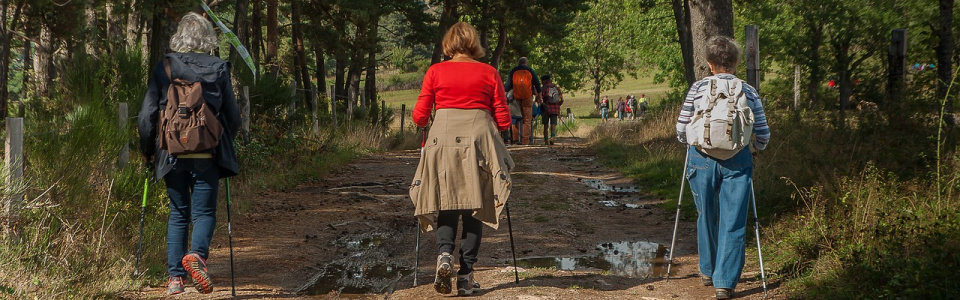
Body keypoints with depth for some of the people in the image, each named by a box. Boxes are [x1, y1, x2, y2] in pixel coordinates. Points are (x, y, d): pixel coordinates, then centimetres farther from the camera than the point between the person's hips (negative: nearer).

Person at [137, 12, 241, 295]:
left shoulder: (164, 67, 0)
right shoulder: (219, 69, 0)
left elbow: (147, 115, -1)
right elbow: (233, 116, 4)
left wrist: (147, 151, 12)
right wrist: (223, 144, 22)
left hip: (172, 154, 1)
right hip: (207, 155, -1)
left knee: (178, 214, 13)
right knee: (204, 212, 7)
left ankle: (175, 278, 10)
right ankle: (197, 253, -22)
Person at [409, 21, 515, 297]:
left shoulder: (435, 72, 5)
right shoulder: (489, 73, 6)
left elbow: (419, 117, 2)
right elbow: (503, 121, 5)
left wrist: (424, 122, 25)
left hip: (442, 141, 0)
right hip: (479, 140, 0)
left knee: (446, 203, 13)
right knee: (474, 206, 7)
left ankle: (444, 254, -13)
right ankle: (466, 276, 4)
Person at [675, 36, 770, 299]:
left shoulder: (698, 88, 2)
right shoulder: (749, 92, 3)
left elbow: (681, 130, 4)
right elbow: (763, 134, 5)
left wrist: (690, 142, 27)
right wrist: (755, 147, 28)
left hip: (702, 159, 1)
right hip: (737, 161, -1)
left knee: (707, 217, 18)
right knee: (733, 223, 3)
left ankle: (708, 271, 33)